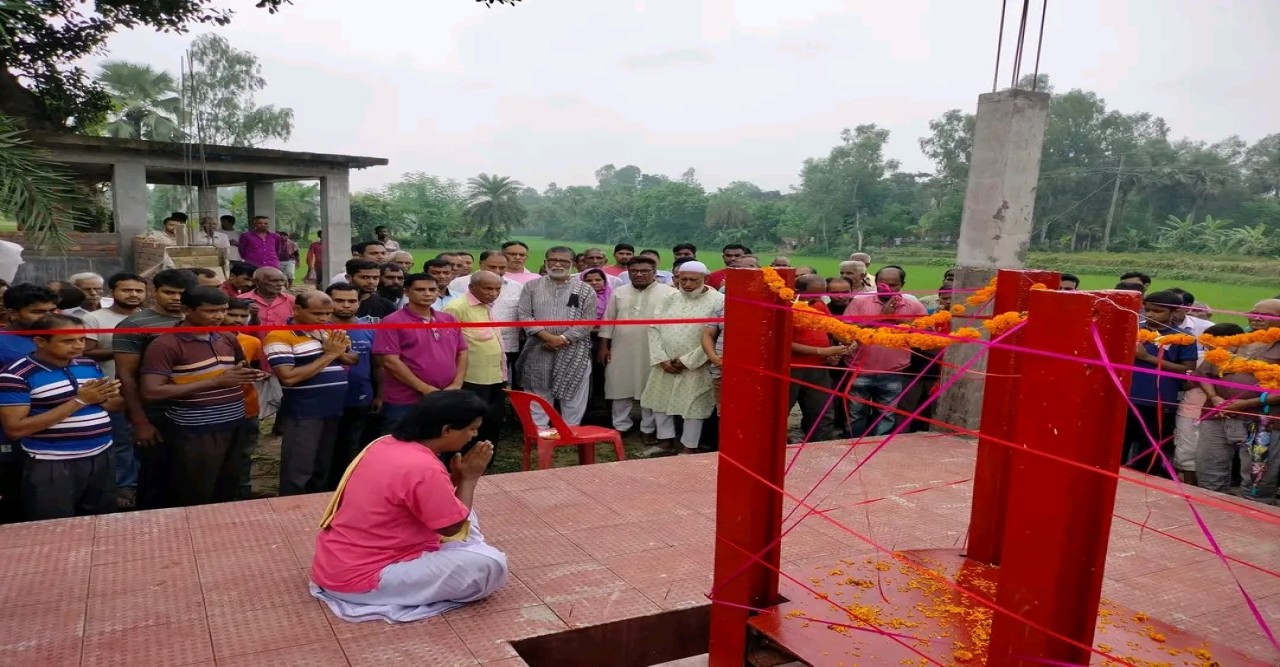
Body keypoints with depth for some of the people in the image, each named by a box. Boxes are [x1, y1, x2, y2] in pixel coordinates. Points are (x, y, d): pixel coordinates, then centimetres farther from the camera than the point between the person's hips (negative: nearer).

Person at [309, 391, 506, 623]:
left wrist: (456, 476, 0)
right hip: (359, 579, -9)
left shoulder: (386, 444, 1)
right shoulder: (423, 469, -26)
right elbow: (453, 528, -13)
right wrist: (469, 478, -3)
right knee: (490, 564, -18)